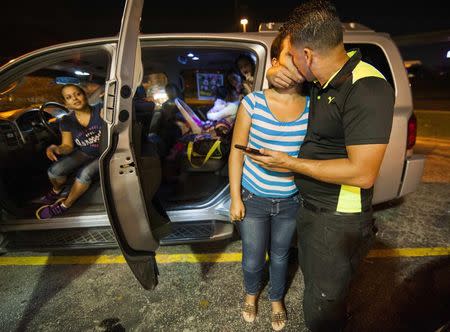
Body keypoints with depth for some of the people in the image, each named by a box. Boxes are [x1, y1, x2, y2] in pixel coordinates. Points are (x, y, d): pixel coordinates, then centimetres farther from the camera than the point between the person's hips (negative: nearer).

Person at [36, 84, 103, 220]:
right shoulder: (67, 121, -5)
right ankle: (57, 190, 22)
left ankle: (65, 204, -3)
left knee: (85, 174, -31)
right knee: (55, 170, -17)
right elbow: (68, 146, -4)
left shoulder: (100, 110, -16)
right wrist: (56, 149, -26)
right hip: (84, 153, 4)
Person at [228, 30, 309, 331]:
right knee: (253, 259, 17)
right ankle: (252, 293, 52)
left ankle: (277, 299, 53)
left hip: (291, 202, 1)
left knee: (280, 256, 22)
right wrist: (235, 198, -6)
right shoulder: (253, 102, -13)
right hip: (253, 199, -1)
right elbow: (237, 152, -8)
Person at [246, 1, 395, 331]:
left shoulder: (367, 89, -24)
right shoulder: (323, 81, 1)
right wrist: (275, 72, -5)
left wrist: (289, 163, -20)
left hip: (338, 222, -8)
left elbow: (362, 173, -27)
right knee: (314, 282, 29)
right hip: (309, 208, 9)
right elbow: (280, 68, 21)